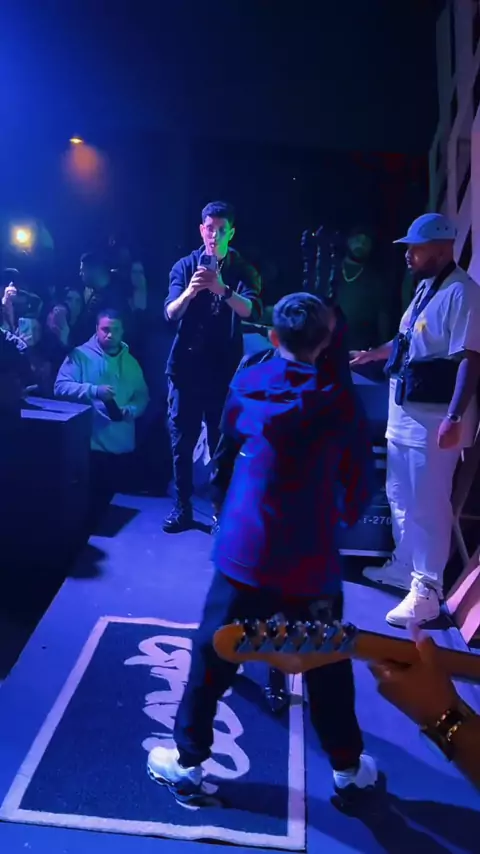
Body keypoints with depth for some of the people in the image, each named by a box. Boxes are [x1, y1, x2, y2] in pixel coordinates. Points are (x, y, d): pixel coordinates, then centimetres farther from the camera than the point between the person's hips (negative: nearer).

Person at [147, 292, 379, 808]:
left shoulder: (249, 383, 2)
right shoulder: (339, 398, -3)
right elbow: (360, 477, 1)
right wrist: (343, 515, 19)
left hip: (246, 550, 0)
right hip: (312, 560, 0)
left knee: (213, 656, 13)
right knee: (328, 666, 16)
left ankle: (188, 764, 26)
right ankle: (347, 769, 34)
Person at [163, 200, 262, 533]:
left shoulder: (243, 270, 1)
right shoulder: (185, 266, 3)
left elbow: (252, 311, -17)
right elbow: (170, 313, -10)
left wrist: (222, 289, -35)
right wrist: (189, 291, -30)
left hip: (225, 368, -1)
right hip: (186, 366, 1)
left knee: (221, 441, 0)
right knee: (182, 440, 4)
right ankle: (182, 507, 16)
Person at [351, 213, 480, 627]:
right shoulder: (426, 287, 13)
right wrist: (373, 355, 35)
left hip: (435, 418, -10)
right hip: (405, 412, 10)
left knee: (427, 505, -3)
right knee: (400, 496, 19)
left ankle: (426, 591, 9)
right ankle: (403, 566, 36)